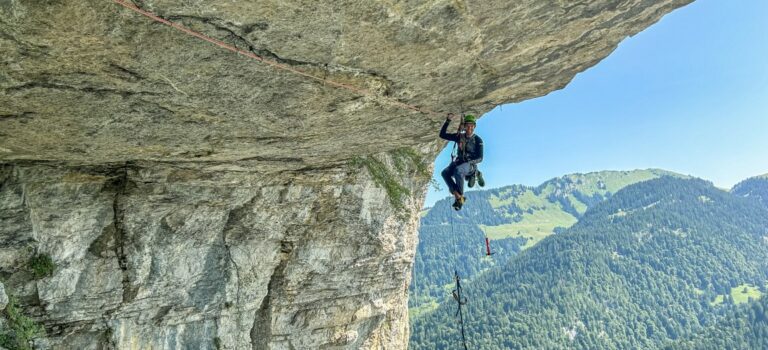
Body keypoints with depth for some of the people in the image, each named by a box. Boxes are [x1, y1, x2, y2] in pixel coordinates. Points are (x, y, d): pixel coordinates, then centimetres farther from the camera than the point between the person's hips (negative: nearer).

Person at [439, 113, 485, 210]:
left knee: (458, 170, -39)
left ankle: (460, 196, -24)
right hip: (458, 163, 4)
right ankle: (458, 196, -28)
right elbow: (442, 135, 5)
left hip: (471, 165, -4)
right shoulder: (459, 136, 8)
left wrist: (468, 162, -24)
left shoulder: (478, 140, -3)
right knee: (445, 173, -28)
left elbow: (480, 158, -7)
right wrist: (448, 121, -4)